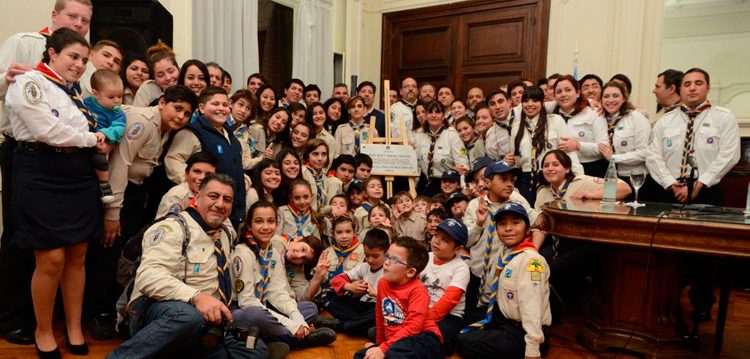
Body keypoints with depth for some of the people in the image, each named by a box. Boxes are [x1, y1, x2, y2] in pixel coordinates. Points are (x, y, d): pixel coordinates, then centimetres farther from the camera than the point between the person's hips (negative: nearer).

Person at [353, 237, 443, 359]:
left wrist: (383, 348, -29)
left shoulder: (417, 289, -16)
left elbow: (413, 327, -24)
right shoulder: (383, 283, 5)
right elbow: (380, 316, 19)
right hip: (395, 341, 7)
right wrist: (380, 343, 27)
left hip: (422, 339, -7)